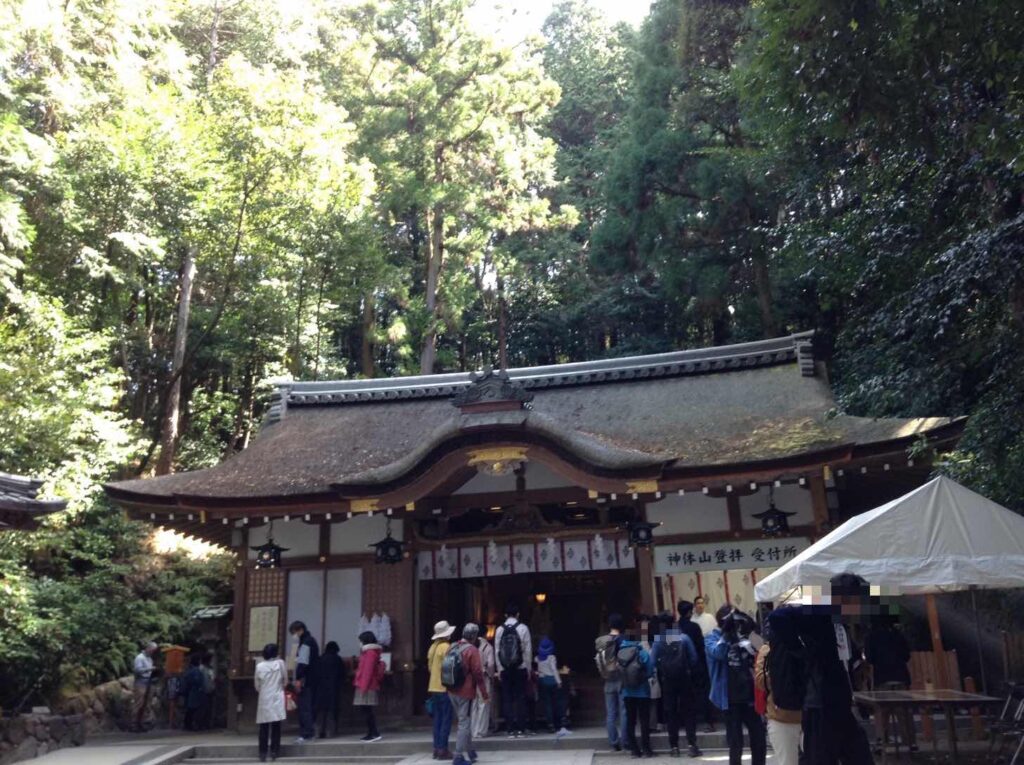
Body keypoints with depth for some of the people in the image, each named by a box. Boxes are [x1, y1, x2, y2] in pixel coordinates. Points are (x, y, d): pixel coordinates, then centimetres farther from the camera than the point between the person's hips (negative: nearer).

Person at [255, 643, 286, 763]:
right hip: (277, 698, 0)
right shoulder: (280, 663, -4)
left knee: (264, 727, 5)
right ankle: (274, 751, 7)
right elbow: (285, 681, 4)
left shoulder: (260, 666, -3)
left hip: (264, 699, 0)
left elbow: (257, 686, 3)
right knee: (276, 726, 6)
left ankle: (263, 753, 4)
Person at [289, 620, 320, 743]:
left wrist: (298, 679, -23)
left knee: (304, 707, -10)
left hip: (306, 680, -10)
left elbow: (302, 663, -21)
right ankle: (311, 732, 19)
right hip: (312, 680, 10)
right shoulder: (311, 640, 19)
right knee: (310, 706, 14)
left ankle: (305, 734, -11)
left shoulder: (305, 642, -12)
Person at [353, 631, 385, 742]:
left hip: (368, 687, -10)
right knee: (367, 711, 9)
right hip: (365, 686, 10)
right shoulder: (368, 652, 20)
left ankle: (375, 733, -10)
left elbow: (368, 670, -18)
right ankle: (372, 733, 11)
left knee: (367, 710, -9)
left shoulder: (370, 653, -11)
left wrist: (363, 686, -20)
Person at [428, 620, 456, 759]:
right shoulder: (446, 647, -15)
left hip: (434, 687, 8)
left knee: (437, 719, 12)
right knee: (446, 719, -1)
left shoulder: (432, 647, 9)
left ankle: (437, 748, 14)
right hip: (445, 687, -8)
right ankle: (442, 749, -1)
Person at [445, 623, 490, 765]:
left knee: (461, 721, 19)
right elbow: (478, 673, -15)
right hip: (465, 692, -7)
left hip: (452, 692, 7)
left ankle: (469, 751, 29)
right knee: (464, 723, 0)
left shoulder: (452, 648, 8)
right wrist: (484, 693, -9)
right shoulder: (472, 650, -13)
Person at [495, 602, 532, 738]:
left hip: (505, 669, 1)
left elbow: (497, 651, 0)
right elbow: (528, 649, -4)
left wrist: (499, 669, 8)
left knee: (507, 699, 6)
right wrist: (528, 668, 5)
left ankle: (511, 729, 5)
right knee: (520, 698, 5)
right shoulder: (523, 628, -4)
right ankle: (520, 729, 2)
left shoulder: (500, 630, 0)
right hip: (520, 668, -1)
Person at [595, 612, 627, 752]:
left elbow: (597, 660, 8)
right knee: (623, 711, 1)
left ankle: (613, 743, 11)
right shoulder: (622, 640, -11)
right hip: (621, 679, -4)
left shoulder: (599, 641, 4)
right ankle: (625, 741, 1)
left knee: (610, 713, 8)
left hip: (608, 681, 4)